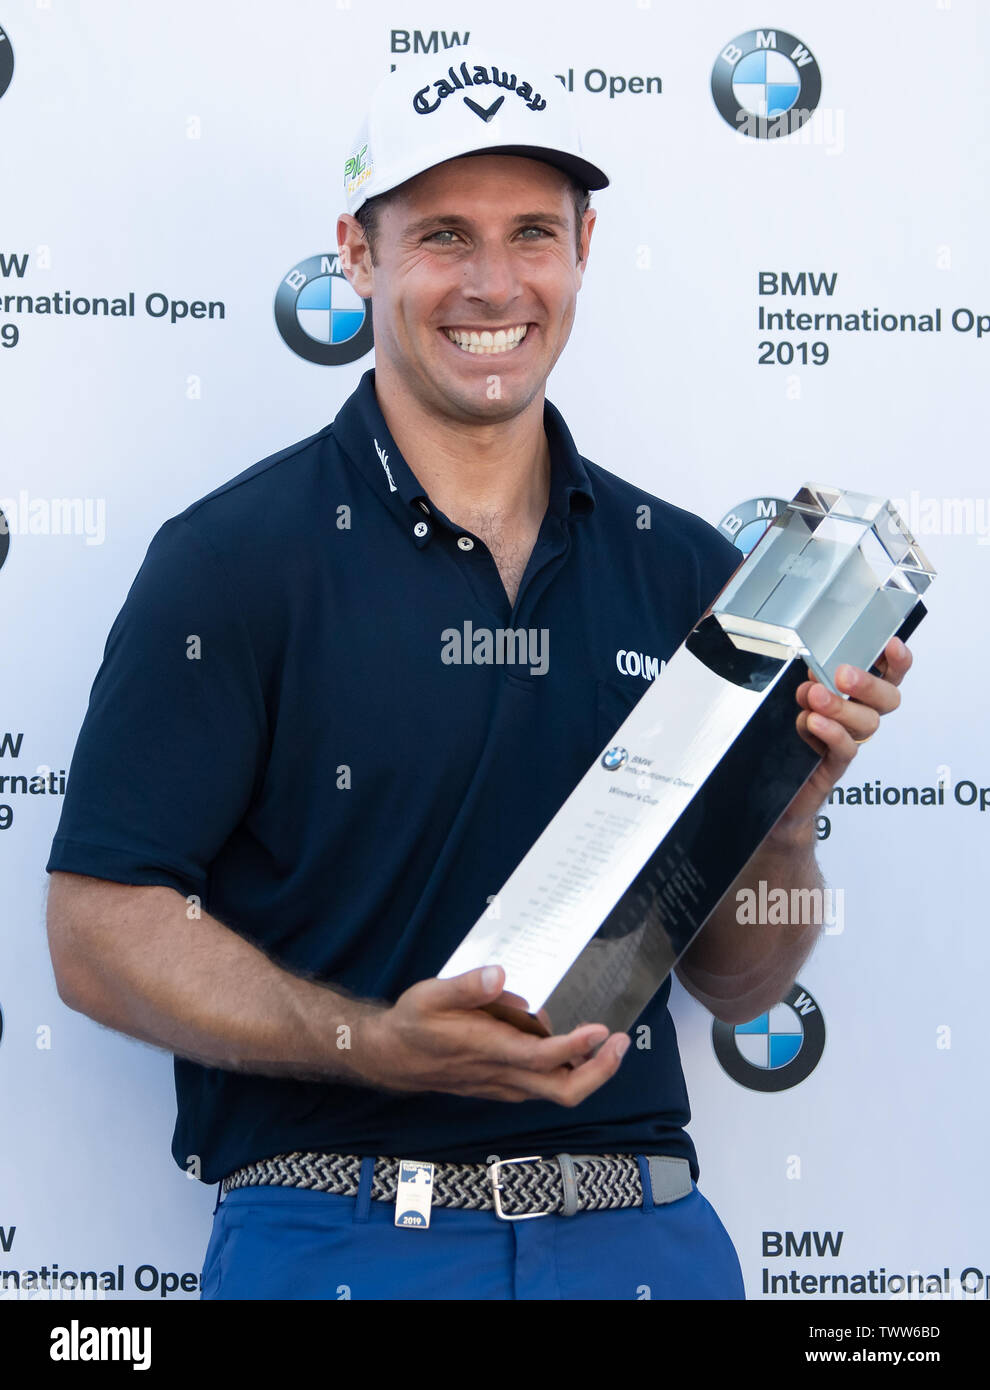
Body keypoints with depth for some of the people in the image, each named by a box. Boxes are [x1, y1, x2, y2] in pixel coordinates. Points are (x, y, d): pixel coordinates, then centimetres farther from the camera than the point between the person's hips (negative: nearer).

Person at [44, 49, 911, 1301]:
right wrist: (374, 1045, -22)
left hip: (644, 1238, 4)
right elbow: (100, 930, -10)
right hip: (336, 1240, -3)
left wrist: (787, 824, -8)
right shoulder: (235, 557, -6)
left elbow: (737, 988, 11)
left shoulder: (685, 573, 6)